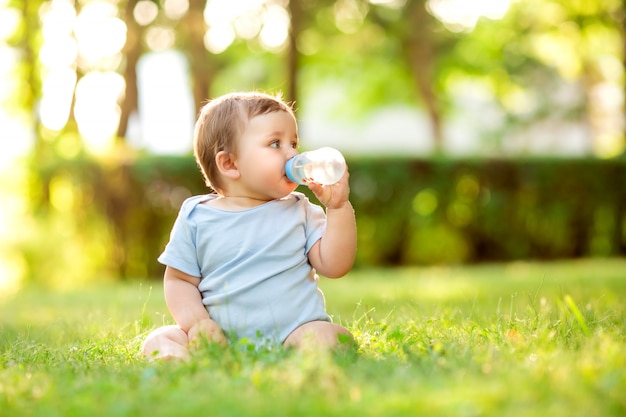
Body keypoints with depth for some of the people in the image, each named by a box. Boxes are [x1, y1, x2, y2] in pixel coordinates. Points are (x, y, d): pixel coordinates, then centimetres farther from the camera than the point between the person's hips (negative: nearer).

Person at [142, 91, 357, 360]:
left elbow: (334, 266, 3)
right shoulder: (196, 217, 6)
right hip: (222, 336, 0)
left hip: (292, 331, 0)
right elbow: (179, 280, 7)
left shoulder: (299, 211, 10)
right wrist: (196, 322, -11)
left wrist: (339, 207, -5)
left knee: (327, 338, -31)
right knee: (159, 341, -18)